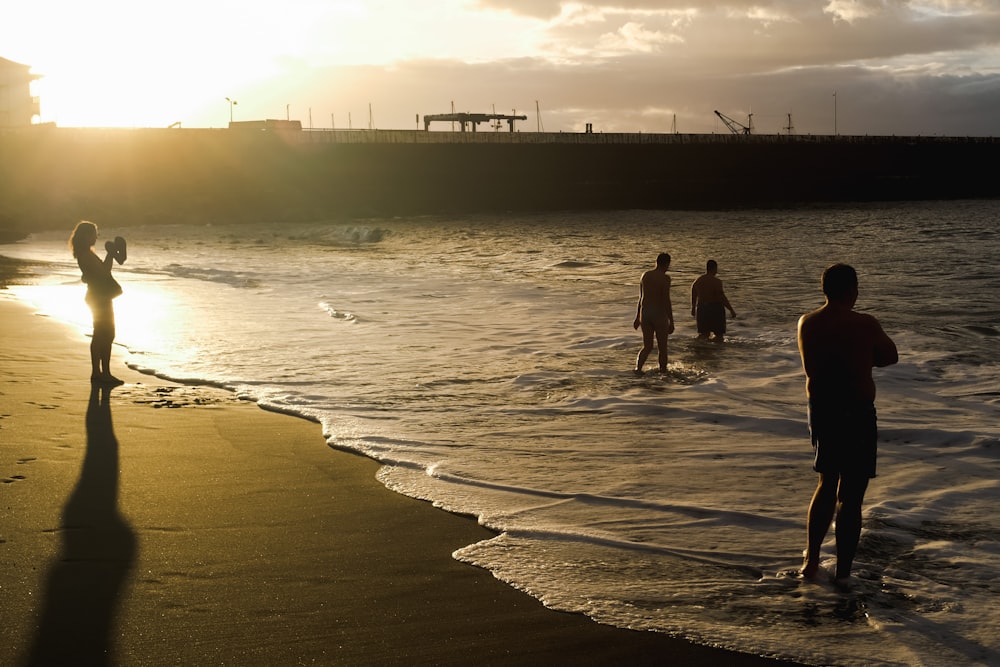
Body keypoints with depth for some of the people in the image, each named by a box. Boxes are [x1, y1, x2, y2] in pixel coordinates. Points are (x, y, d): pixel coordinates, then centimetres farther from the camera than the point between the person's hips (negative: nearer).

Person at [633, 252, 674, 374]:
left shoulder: (645, 275, 8)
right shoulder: (665, 278, -11)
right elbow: (666, 300, -15)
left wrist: (637, 317, 21)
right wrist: (671, 322, -11)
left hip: (645, 314, 5)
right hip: (659, 314, -5)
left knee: (647, 347, 8)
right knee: (662, 347, 10)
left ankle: (638, 367, -14)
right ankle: (663, 371, 18)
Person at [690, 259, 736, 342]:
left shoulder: (697, 282, 5)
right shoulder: (716, 281, -14)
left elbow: (693, 297, 13)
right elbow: (722, 298, -16)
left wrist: (693, 309, 29)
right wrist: (731, 310, -8)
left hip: (702, 309, 6)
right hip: (715, 309, -6)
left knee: (703, 333, 13)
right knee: (719, 335, 5)